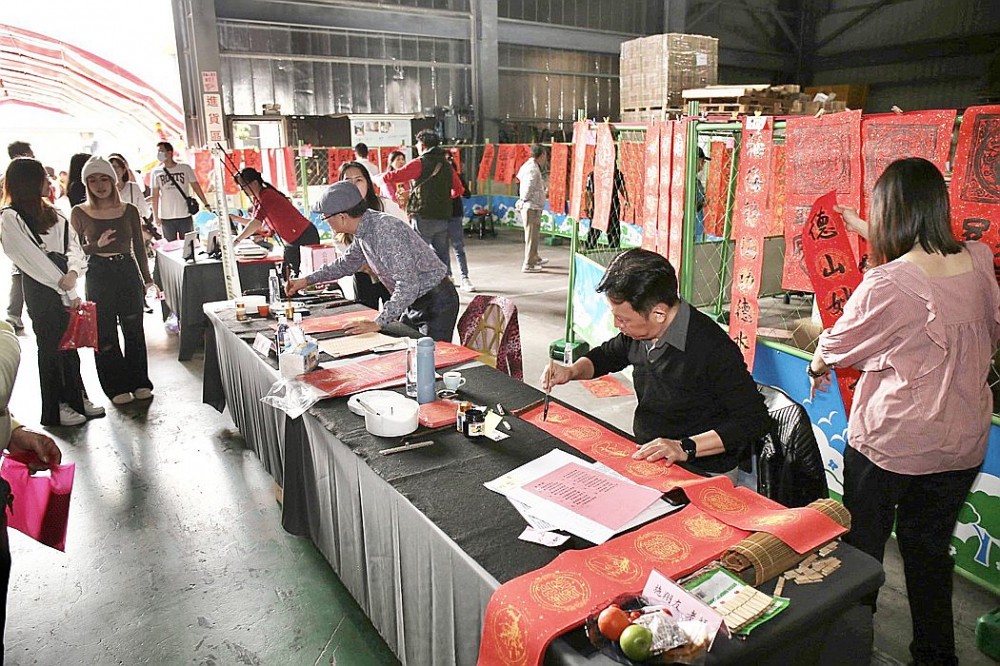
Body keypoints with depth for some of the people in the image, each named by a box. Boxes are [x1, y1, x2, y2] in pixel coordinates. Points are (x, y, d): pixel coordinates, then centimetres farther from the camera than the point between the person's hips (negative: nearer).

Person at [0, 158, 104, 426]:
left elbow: (73, 245, 5)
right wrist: (67, 290, -13)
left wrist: (73, 271, -16)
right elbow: (32, 259, -13)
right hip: (40, 288, -6)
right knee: (51, 346, 2)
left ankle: (76, 398, 24)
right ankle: (54, 409, 13)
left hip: (64, 284, 6)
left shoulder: (51, 213, 13)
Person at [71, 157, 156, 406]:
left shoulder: (129, 210, 3)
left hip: (128, 271, 1)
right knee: (105, 334, 5)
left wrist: (147, 278, 11)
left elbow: (139, 247, 9)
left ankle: (139, 382, 20)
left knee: (134, 329, 7)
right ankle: (116, 386, 16)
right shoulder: (79, 213, -1)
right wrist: (97, 245, -18)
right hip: (98, 275, -1)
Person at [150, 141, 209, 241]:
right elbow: (155, 195, 4)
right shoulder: (156, 172, 3)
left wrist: (206, 204, -5)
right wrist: (156, 216, 0)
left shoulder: (185, 168, 0)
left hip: (185, 217, -1)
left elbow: (196, 187, 3)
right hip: (166, 218, 1)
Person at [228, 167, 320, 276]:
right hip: (290, 242, 9)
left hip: (305, 238, -9)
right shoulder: (257, 199, 6)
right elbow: (257, 223, 13)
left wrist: (236, 240, -33)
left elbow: (256, 222, -31)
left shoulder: (267, 195, -22)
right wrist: (236, 218, 2)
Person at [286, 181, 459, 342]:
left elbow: (408, 285, -31)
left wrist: (378, 323, -31)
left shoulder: (386, 229, -27)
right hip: (414, 302, 9)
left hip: (436, 302, -9)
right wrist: (308, 280, 21)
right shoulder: (364, 230, 2)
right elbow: (347, 264, 23)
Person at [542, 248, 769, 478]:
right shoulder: (639, 332, -2)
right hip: (646, 456, 7)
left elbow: (754, 421, -19)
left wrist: (686, 447, -27)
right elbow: (606, 355, 20)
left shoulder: (713, 349, -25)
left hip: (702, 474, -7)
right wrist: (572, 371, 0)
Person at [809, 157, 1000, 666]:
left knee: (862, 545, 16)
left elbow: (836, 345, -8)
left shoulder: (885, 285, -25)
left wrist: (817, 367, 16)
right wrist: (866, 231, 25)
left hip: (888, 443, -5)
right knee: (930, 548, 23)